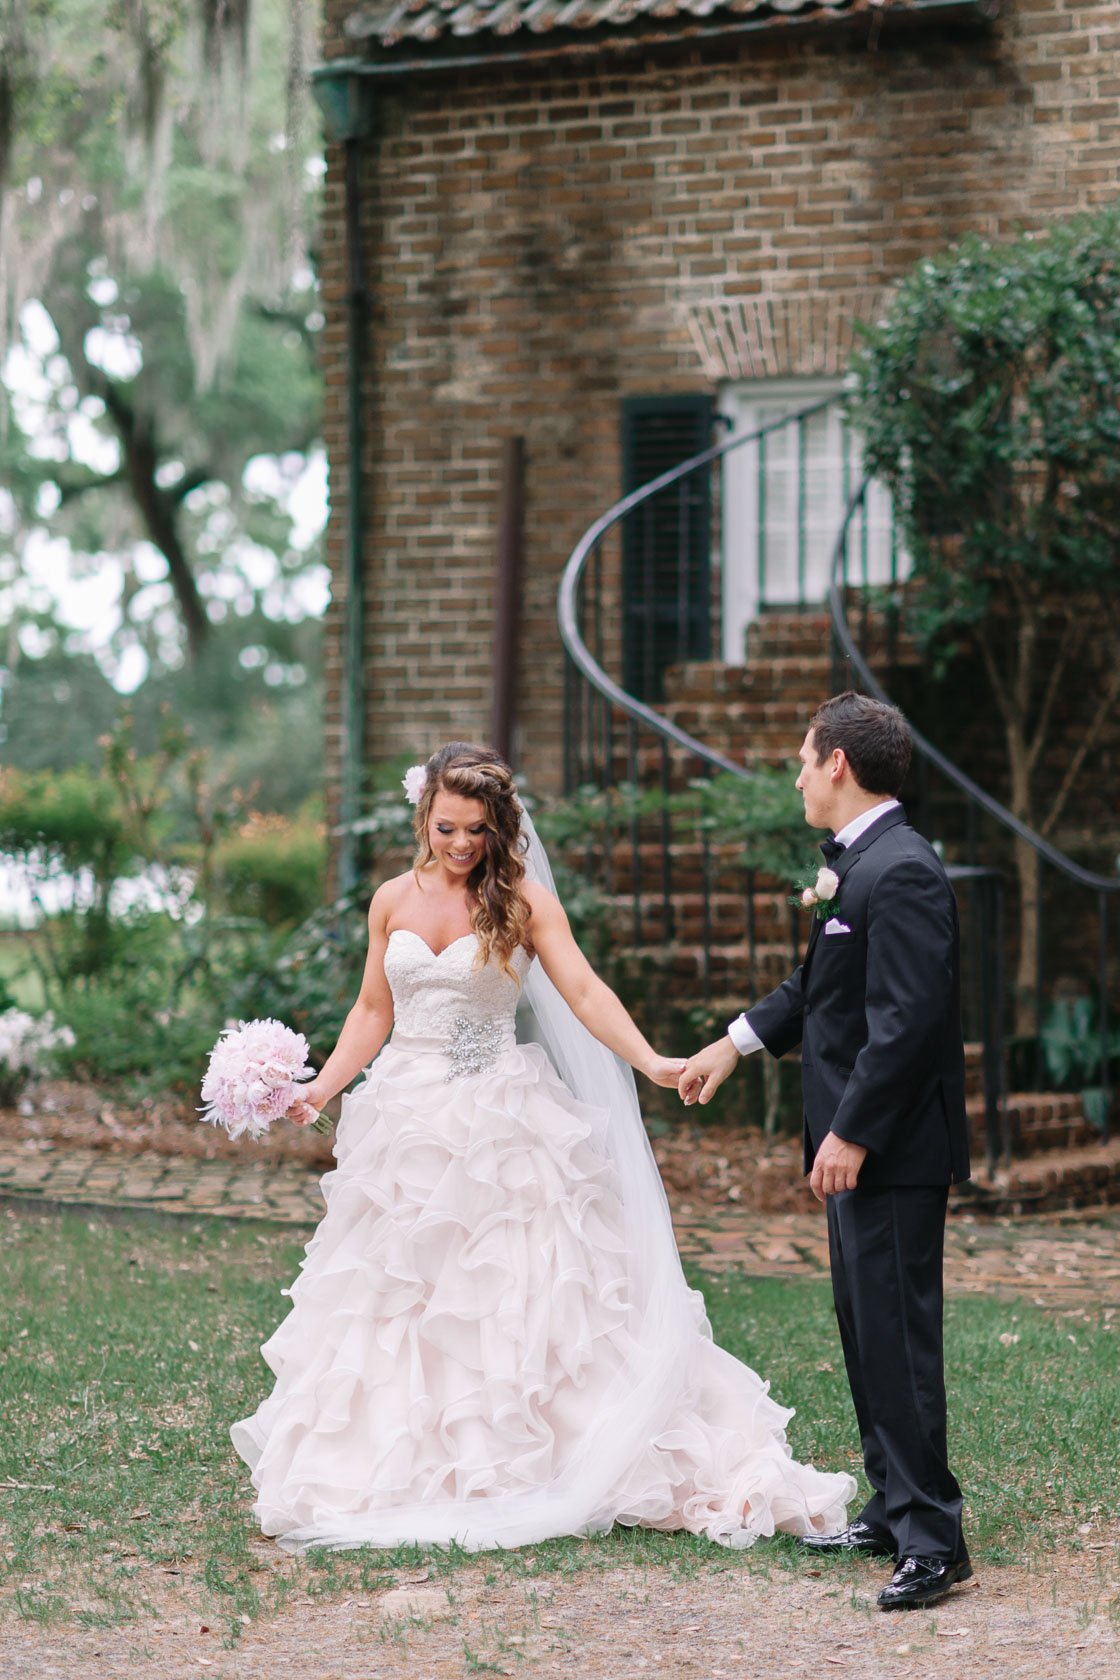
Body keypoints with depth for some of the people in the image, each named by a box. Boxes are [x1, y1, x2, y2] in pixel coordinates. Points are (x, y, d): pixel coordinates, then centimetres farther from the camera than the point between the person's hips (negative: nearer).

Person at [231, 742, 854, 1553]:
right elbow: (374, 1010, 14)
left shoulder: (523, 901, -4)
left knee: (519, 1294, -4)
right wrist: (320, 1089, 3)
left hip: (502, 1124, -4)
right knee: (394, 1301, 4)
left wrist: (651, 1062, -26)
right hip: (407, 1120, 4)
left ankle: (523, 1471, 3)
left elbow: (584, 992, -12)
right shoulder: (393, 901, 7)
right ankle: (401, 1477, 12)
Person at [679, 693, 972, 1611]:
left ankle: (931, 1536, -5)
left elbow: (908, 1018, -25)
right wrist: (738, 1041, 25)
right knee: (866, 1329, 16)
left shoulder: (902, 872, -19)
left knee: (898, 1334, -8)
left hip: (891, 1151, -11)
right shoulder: (860, 864, 13)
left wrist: (851, 1132, -23)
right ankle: (894, 1510, 25)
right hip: (857, 1142, 11)